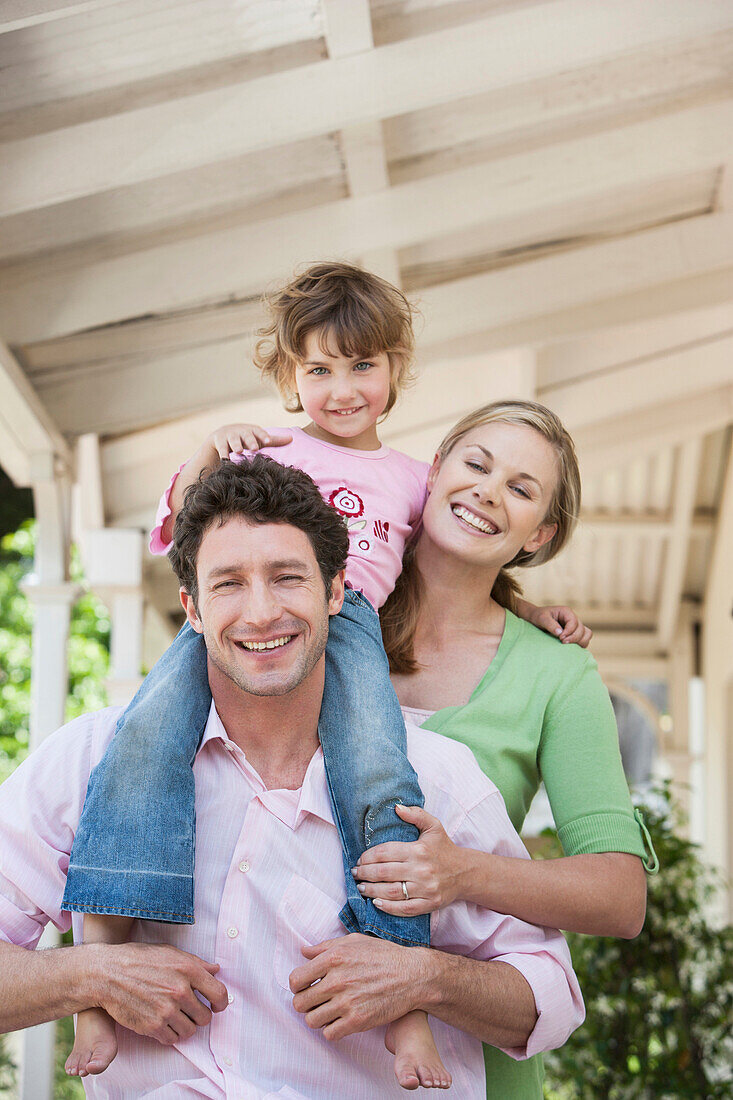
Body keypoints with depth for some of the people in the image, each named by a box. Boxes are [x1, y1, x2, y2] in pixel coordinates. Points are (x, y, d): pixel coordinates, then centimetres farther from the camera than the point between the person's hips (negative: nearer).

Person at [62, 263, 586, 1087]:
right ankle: (99, 960, -32)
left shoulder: (410, 480, 32)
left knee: (382, 780, -28)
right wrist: (206, 457, 6)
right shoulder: (267, 451, 29)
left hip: (347, 618, 0)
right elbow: (179, 531, 23)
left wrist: (532, 609, 26)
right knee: (147, 732, -30)